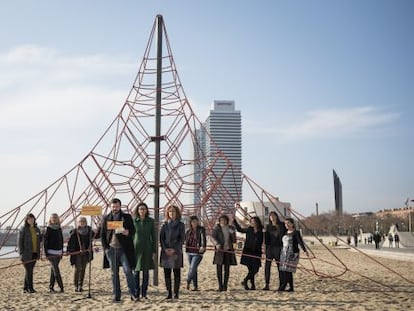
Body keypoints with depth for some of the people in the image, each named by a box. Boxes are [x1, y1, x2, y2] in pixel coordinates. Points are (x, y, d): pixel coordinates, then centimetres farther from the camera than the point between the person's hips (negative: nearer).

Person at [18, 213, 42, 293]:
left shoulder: (37, 229, 10)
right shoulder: (23, 229, -6)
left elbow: (39, 240, 16)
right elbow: (20, 241, -8)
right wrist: (21, 253, -13)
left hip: (34, 253, 6)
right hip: (27, 253, -6)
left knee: (30, 271, 10)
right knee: (28, 271, -4)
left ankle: (25, 288, 18)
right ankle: (30, 288, 3)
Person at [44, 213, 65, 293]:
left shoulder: (59, 229, 10)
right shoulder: (48, 229, -5)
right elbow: (44, 241, -6)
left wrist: (62, 252, 14)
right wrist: (46, 253, -10)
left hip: (58, 252, 5)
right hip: (51, 252, -5)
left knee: (53, 270, 9)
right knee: (56, 271, -8)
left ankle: (51, 287, 13)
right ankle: (61, 287, -10)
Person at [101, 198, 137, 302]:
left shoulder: (127, 217, 7)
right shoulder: (106, 218, 12)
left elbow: (133, 231, 4)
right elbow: (102, 234, 12)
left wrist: (127, 232, -19)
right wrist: (105, 248, 1)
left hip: (123, 249, -2)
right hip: (111, 249, 2)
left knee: (128, 271, -9)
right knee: (114, 273, 5)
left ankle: (133, 294, -3)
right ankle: (116, 296, 10)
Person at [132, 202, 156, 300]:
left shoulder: (151, 221, 4)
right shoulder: (133, 221, 3)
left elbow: (153, 236, 4)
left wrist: (154, 251, 0)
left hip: (147, 248, 1)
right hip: (136, 248, -1)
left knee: (146, 271, 3)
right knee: (136, 271, -1)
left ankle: (144, 293, 11)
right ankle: (136, 293, 5)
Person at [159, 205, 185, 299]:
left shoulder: (180, 225, 4)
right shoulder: (165, 225, 10)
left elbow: (182, 239, -1)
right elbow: (161, 238, 6)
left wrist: (174, 249, -11)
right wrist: (165, 248, -9)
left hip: (176, 252, -2)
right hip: (165, 251, 2)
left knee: (177, 273, -1)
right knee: (167, 273, 2)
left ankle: (176, 293, 4)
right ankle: (169, 293, 7)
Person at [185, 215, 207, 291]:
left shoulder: (201, 229, -8)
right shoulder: (188, 231, 7)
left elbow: (203, 238, -23)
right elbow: (184, 238, 21)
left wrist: (203, 246, -39)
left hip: (198, 253, -5)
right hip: (190, 252, 5)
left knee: (192, 268, -13)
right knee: (193, 269, 8)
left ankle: (188, 282, 6)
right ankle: (195, 286, 14)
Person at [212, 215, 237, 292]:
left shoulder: (230, 228, 10)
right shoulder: (217, 228, 3)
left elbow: (234, 241, 8)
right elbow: (213, 237, -10)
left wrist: (233, 233, -9)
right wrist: (217, 244, -28)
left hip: (228, 250, 2)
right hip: (219, 250, -2)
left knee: (227, 269, 1)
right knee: (219, 269, -3)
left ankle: (225, 285, 9)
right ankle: (220, 286, 4)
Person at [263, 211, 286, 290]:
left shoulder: (281, 225, 3)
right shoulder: (268, 227, 13)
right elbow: (266, 238, 12)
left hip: (278, 247, -3)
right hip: (269, 247, 3)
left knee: (279, 266, -1)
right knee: (267, 266, -1)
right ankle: (267, 284, 3)